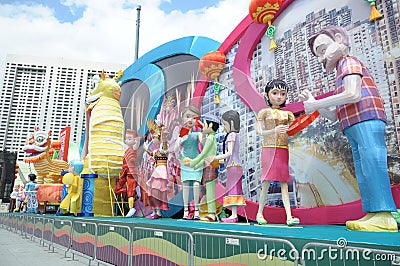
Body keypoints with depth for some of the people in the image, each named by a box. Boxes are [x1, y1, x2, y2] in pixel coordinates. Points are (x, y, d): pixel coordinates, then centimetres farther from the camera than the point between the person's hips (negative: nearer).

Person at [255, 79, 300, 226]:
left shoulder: (288, 113, 14)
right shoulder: (264, 112, 4)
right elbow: (259, 131, -5)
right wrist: (275, 130, -20)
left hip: (283, 150, 3)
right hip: (269, 148, -3)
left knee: (284, 182, 3)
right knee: (267, 181, -2)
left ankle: (289, 216, 1)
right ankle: (259, 213, 13)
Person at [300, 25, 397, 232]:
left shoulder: (349, 62, 5)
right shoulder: (342, 75, 32)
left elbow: (354, 94, -16)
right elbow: (335, 115, 25)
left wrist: (316, 104, -12)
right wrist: (313, 103, 13)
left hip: (366, 121, -10)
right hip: (355, 128, 10)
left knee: (372, 165, -16)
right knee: (363, 171, 4)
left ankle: (384, 215, -17)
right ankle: (372, 213, 3)